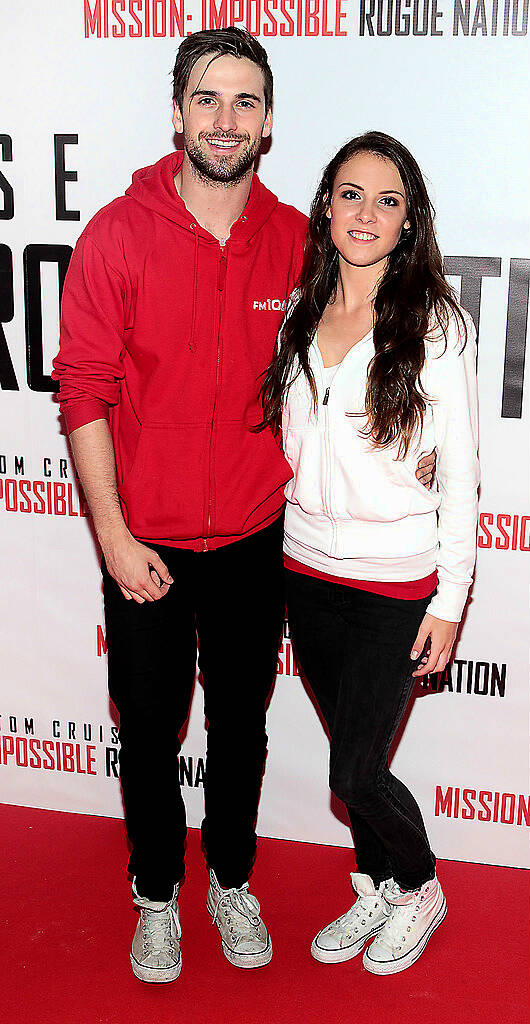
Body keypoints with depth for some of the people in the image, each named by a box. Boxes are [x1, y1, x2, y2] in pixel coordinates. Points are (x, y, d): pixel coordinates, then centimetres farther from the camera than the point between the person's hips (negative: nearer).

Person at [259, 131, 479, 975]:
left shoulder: (437, 326, -9)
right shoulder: (298, 314, 4)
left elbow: (460, 471, -9)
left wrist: (450, 600, -10)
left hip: (395, 582, -5)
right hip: (307, 569, 5)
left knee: (354, 773, 1)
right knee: (352, 751, 18)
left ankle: (421, 890, 30)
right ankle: (377, 893, 40)